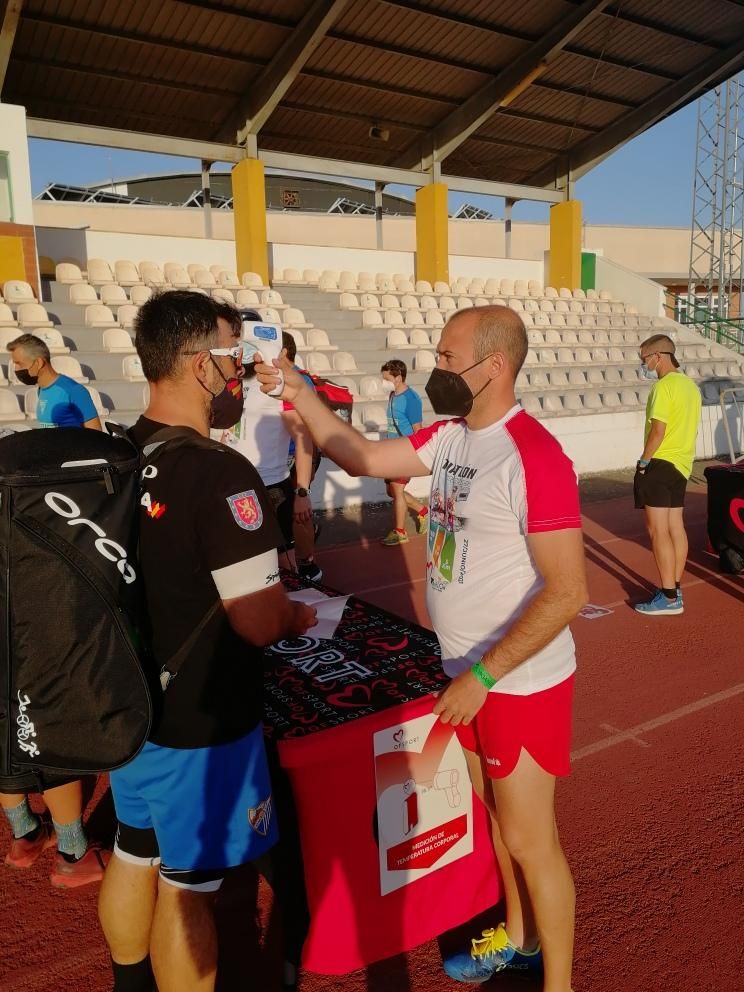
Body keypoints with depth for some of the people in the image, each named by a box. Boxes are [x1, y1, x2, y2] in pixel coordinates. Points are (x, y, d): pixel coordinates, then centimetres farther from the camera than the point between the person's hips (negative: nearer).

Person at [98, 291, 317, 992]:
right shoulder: (220, 473, -26)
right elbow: (260, 623, -26)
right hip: (199, 722, -8)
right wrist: (295, 617, -4)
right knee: (185, 885, 13)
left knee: (134, 855, 27)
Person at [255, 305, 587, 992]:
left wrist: (481, 677, -24)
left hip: (521, 685, -8)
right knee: (492, 817, 24)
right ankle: (517, 936, 48)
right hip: (467, 676, 8)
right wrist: (297, 391, 2)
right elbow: (362, 457, 10)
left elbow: (567, 592, -25)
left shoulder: (534, 458, -24)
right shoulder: (448, 437, 1)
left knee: (529, 839, 10)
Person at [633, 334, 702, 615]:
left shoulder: (663, 386, -14)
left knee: (658, 530, -6)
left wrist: (644, 461, -12)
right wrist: (680, 456, 18)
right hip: (681, 464, 10)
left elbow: (658, 429, -20)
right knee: (676, 528, 12)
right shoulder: (690, 385, 15)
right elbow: (687, 427, 17)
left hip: (660, 463, -10)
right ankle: (675, 590, 20)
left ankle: (669, 598, -4)